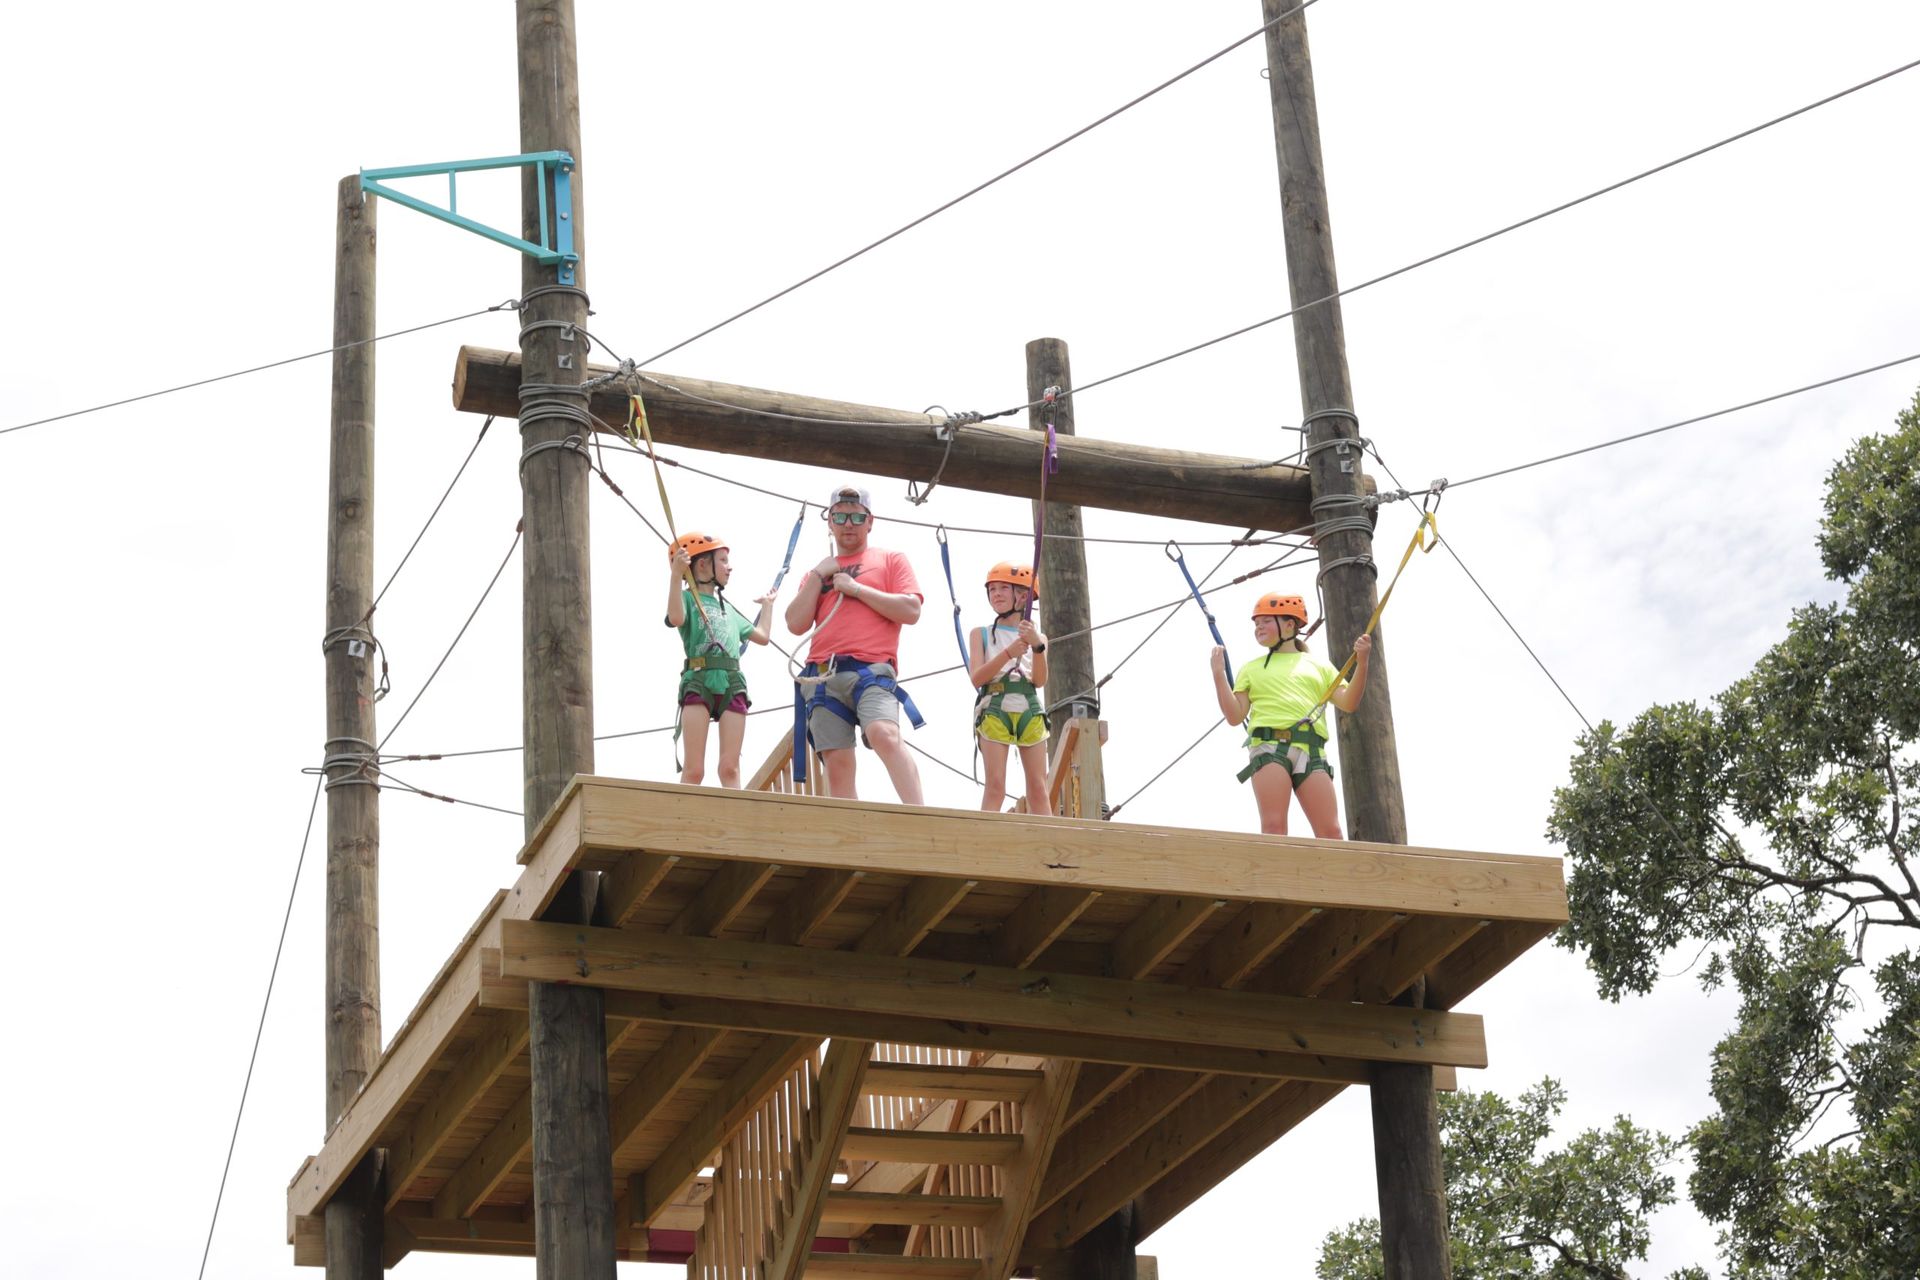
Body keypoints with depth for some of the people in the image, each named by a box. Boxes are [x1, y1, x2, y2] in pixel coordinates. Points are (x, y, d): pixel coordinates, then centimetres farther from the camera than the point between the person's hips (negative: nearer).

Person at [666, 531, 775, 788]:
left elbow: (761, 636, 35)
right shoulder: (687, 598, 7)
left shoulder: (728, 610, 28)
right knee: (693, 770, -11)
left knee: (730, 769, -3)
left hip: (732, 683, 6)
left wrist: (767, 605, 47)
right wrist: (677, 575, -25)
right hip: (699, 680, -6)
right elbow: (676, 618, -17)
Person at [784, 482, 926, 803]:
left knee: (885, 735, -30)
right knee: (837, 765, -5)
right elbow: (796, 624, 12)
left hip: (871, 669, -4)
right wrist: (817, 577, 6)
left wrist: (857, 588, -2)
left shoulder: (890, 559, 15)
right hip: (822, 677, 4)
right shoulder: (819, 571, 25)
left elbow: (911, 611, 0)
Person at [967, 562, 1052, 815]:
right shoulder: (981, 634, 10)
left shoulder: (1037, 637, 13)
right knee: (995, 787, -12)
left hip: (1029, 711, 2)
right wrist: (1008, 653, -16)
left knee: (1038, 788, -2)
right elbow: (976, 678, -3)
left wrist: (1037, 646, -16)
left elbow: (1039, 681, 0)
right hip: (994, 709, -2)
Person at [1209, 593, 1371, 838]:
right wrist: (1219, 675, 2)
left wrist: (1361, 663, -1)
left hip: (1310, 752, 1)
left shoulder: (1318, 666, 23)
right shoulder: (1252, 669, 22)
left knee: (1330, 831, -11)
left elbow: (1348, 703, 11)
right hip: (1268, 746, -1)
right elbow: (1235, 716, 11)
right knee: (1273, 826, -16)